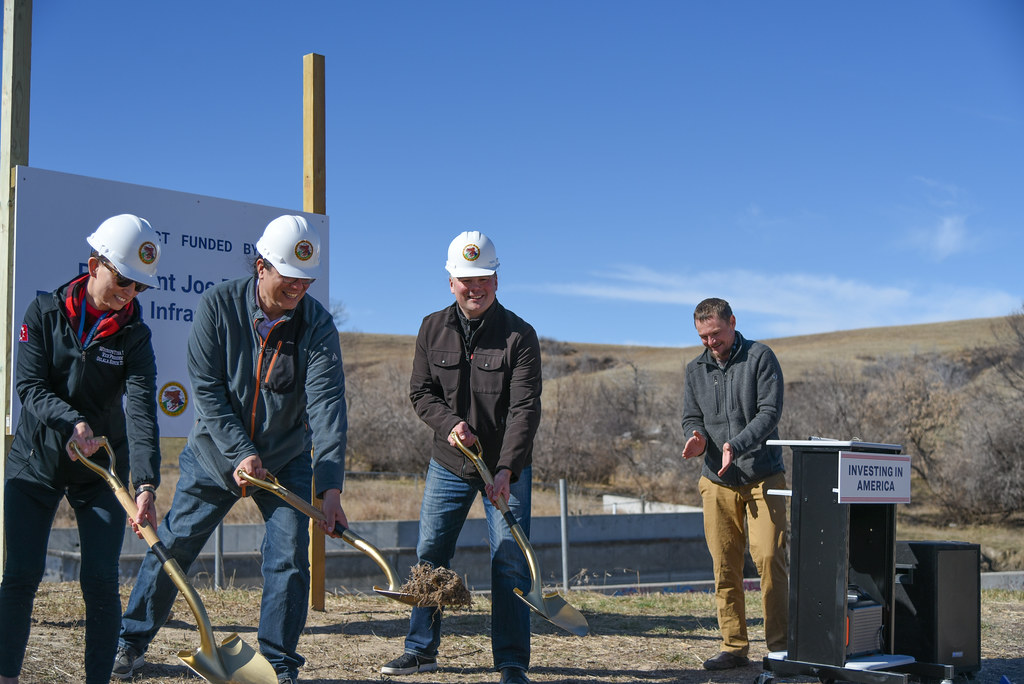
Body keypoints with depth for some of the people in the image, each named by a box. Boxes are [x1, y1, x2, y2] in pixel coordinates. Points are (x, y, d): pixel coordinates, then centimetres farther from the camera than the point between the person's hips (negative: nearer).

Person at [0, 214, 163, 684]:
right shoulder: (45, 312, -6)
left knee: (100, 581, -4)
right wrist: (72, 421, -30)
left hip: (101, 469, 0)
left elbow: (141, 412, -19)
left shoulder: (134, 335, -8)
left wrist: (147, 484, -33)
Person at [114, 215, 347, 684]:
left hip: (285, 461, 0)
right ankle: (132, 642, 27)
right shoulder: (218, 305, -14)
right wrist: (240, 452, -22)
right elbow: (206, 389, -13)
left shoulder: (317, 324, -15)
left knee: (290, 560, -4)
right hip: (215, 453, 0)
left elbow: (327, 404, -23)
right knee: (173, 546, 7)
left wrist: (330, 486, -32)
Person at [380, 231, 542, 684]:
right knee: (429, 553, 8)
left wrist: (506, 468, -27)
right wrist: (450, 423, -15)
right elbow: (420, 392, 5)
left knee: (509, 560, -6)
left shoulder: (519, 335, -11)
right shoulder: (433, 329, 2)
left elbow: (525, 408, -17)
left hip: (507, 466, -3)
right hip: (448, 464, 4)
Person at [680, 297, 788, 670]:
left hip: (763, 475, -4)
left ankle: (780, 644, 2)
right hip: (717, 480, 4)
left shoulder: (760, 357, -2)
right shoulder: (695, 369, 12)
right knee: (725, 565, 3)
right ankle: (733, 646, 12)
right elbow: (691, 417, 14)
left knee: (770, 558, -9)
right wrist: (696, 436, -10)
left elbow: (769, 411, -10)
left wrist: (737, 445, -23)